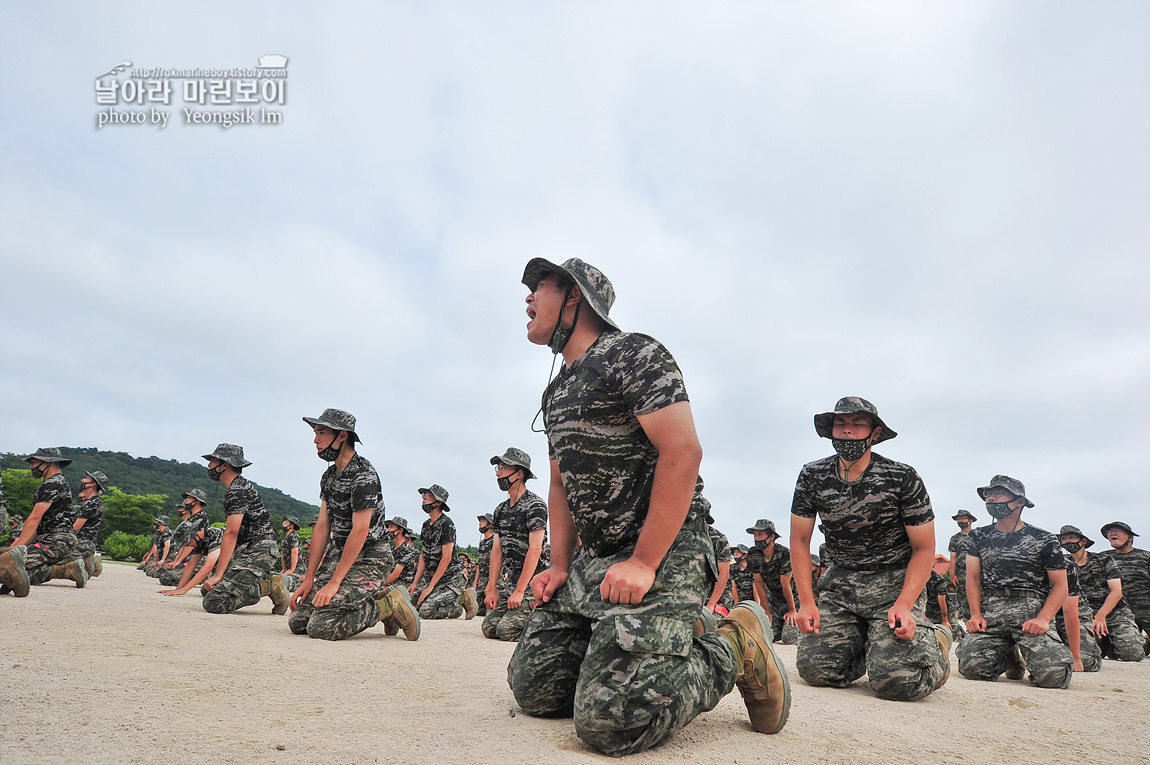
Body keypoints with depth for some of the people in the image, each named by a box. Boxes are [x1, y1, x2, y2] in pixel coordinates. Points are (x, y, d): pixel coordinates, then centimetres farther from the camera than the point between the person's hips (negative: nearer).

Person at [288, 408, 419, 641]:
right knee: (298, 621, 1)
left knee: (321, 627, -21)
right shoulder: (329, 476, 10)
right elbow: (323, 527, 8)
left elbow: (360, 532, -21)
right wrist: (309, 578, 3)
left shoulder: (364, 475, -19)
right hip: (338, 555, 9)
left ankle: (389, 606, -2)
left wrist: (334, 582, -20)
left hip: (368, 560, -9)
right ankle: (375, 597, 11)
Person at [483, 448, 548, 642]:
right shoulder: (501, 509, 12)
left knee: (507, 629, -16)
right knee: (489, 628, -1)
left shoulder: (535, 505, -14)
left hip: (532, 579, -8)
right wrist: (492, 588, 3)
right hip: (508, 578, 8)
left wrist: (519, 591, -21)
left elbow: (535, 550, -19)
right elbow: (497, 550, 11)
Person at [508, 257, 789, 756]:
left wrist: (643, 564, -22)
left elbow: (683, 454, -20)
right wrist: (559, 567, 9)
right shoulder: (556, 392, 19)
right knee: (533, 686, 6)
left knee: (610, 720, -20)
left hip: (662, 555, -9)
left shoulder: (633, 356, -9)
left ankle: (735, 650, 3)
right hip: (593, 560, 9)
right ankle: (658, 644, 20)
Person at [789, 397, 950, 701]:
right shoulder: (812, 477, -4)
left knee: (893, 680, -20)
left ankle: (932, 640, 15)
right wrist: (807, 602, -8)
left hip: (895, 583, -3)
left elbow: (924, 548, -7)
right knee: (814, 668, -11)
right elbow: (799, 541, 2)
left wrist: (904, 604, -21)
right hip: (840, 583, 3)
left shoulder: (903, 478, -12)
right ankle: (866, 641, 21)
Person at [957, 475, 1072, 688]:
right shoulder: (979, 536, 15)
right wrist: (975, 614, -2)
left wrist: (1043, 618, -12)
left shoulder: (1044, 540, 6)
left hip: (1031, 612, -2)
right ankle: (1009, 656, 15)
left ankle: (1024, 655, 12)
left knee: (1053, 675, -26)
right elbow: (973, 577, 12)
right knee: (971, 667, -20)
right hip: (990, 613, 3)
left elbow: (1060, 585, 5)